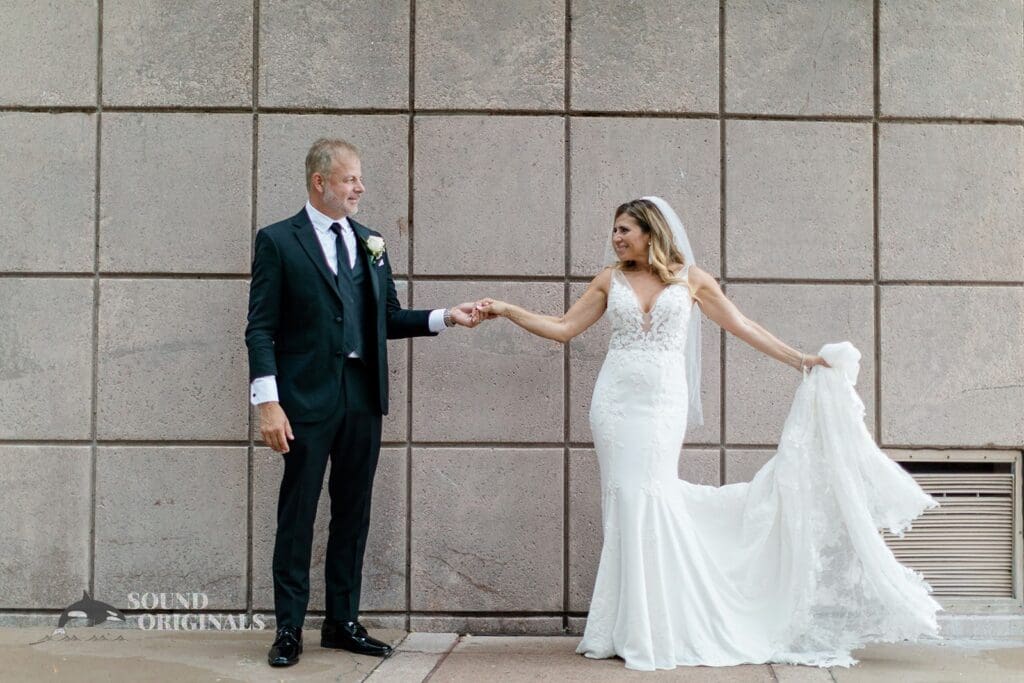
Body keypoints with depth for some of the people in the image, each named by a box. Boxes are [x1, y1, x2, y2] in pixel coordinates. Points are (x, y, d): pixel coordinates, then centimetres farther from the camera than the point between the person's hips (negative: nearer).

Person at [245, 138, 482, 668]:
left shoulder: (370, 243, 13)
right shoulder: (278, 241, -2)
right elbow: (261, 328, -6)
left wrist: (445, 317, 2)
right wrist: (268, 403, -14)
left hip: (364, 396, 5)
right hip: (309, 396, -5)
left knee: (353, 514, 11)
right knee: (297, 515, 2)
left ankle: (342, 622, 23)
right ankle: (289, 629, 13)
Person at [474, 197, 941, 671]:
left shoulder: (689, 277, 5)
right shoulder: (609, 280, 10)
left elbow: (740, 325, 8)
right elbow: (564, 328, 9)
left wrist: (798, 359, 7)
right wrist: (506, 310, 2)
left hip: (664, 400, -2)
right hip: (615, 398, 2)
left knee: (645, 497, -9)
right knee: (625, 500, 0)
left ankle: (650, 631, 3)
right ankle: (628, 630, 9)